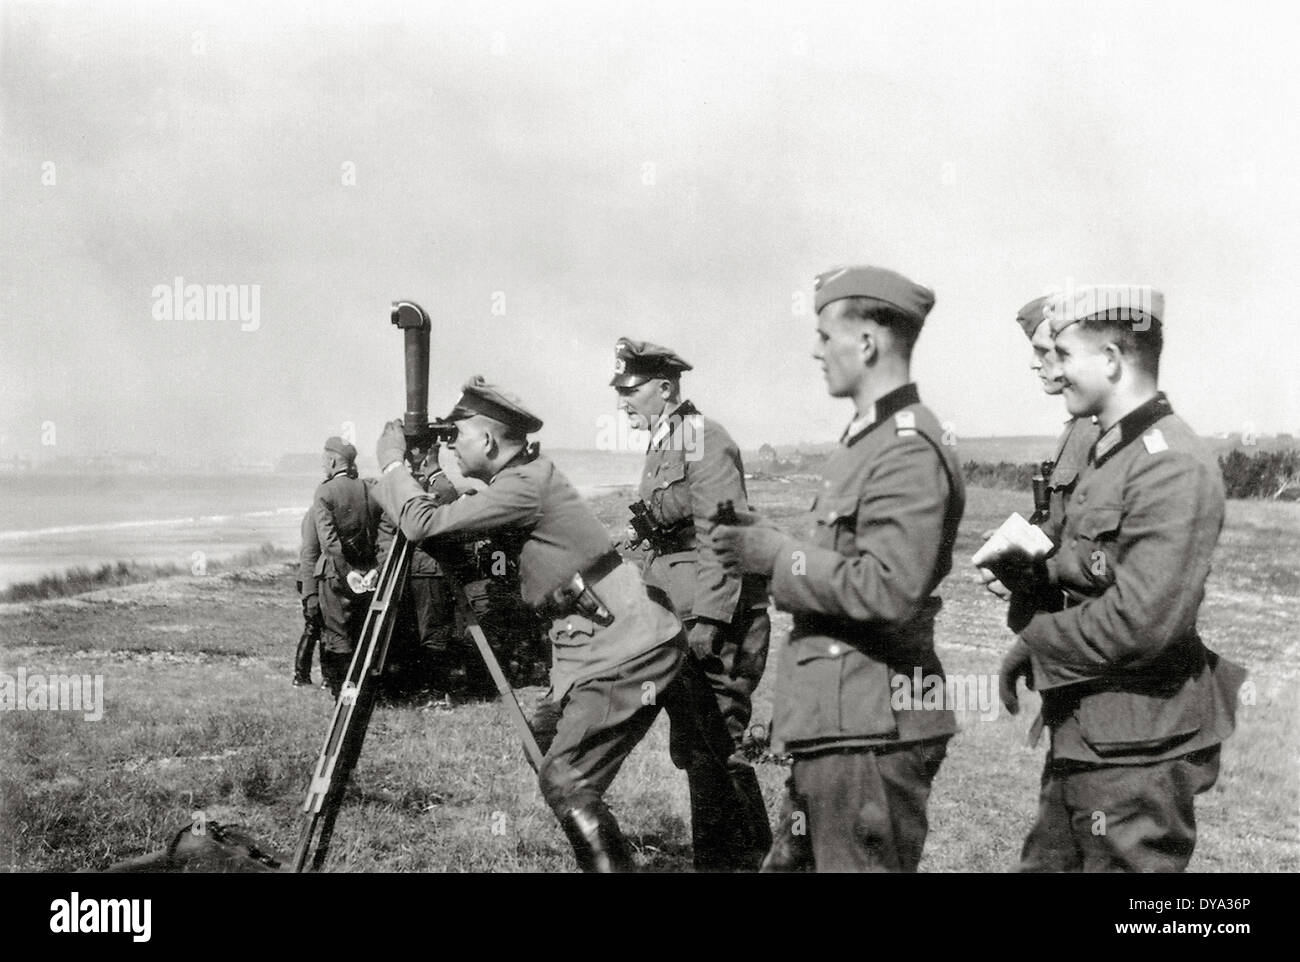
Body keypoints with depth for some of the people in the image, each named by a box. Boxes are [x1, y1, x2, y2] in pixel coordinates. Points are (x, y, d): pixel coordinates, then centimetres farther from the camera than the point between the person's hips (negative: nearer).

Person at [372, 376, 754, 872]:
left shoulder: (526, 487, -14)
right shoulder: (524, 479, 14)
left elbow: (427, 525, -16)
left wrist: (393, 464, -2)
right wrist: (427, 488, 12)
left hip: (627, 656, -10)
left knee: (564, 779, -13)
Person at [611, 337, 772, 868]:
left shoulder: (705, 441, -12)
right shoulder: (662, 445, 17)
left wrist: (708, 620, -23)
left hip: (722, 617, -9)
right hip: (680, 615, 9)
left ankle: (751, 853, 3)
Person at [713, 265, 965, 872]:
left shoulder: (909, 451, -17)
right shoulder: (867, 439, 16)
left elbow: (888, 589, -27)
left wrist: (775, 556, -19)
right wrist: (764, 544, 9)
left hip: (872, 733, -10)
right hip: (835, 725, 10)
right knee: (790, 863, 18)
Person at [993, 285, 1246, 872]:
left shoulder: (1173, 467, -19)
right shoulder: (1108, 454, 14)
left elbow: (1143, 621, -26)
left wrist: (1036, 643, -12)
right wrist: (1021, 568, -2)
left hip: (1139, 753, -9)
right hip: (1081, 737, 10)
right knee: (1045, 863, 16)